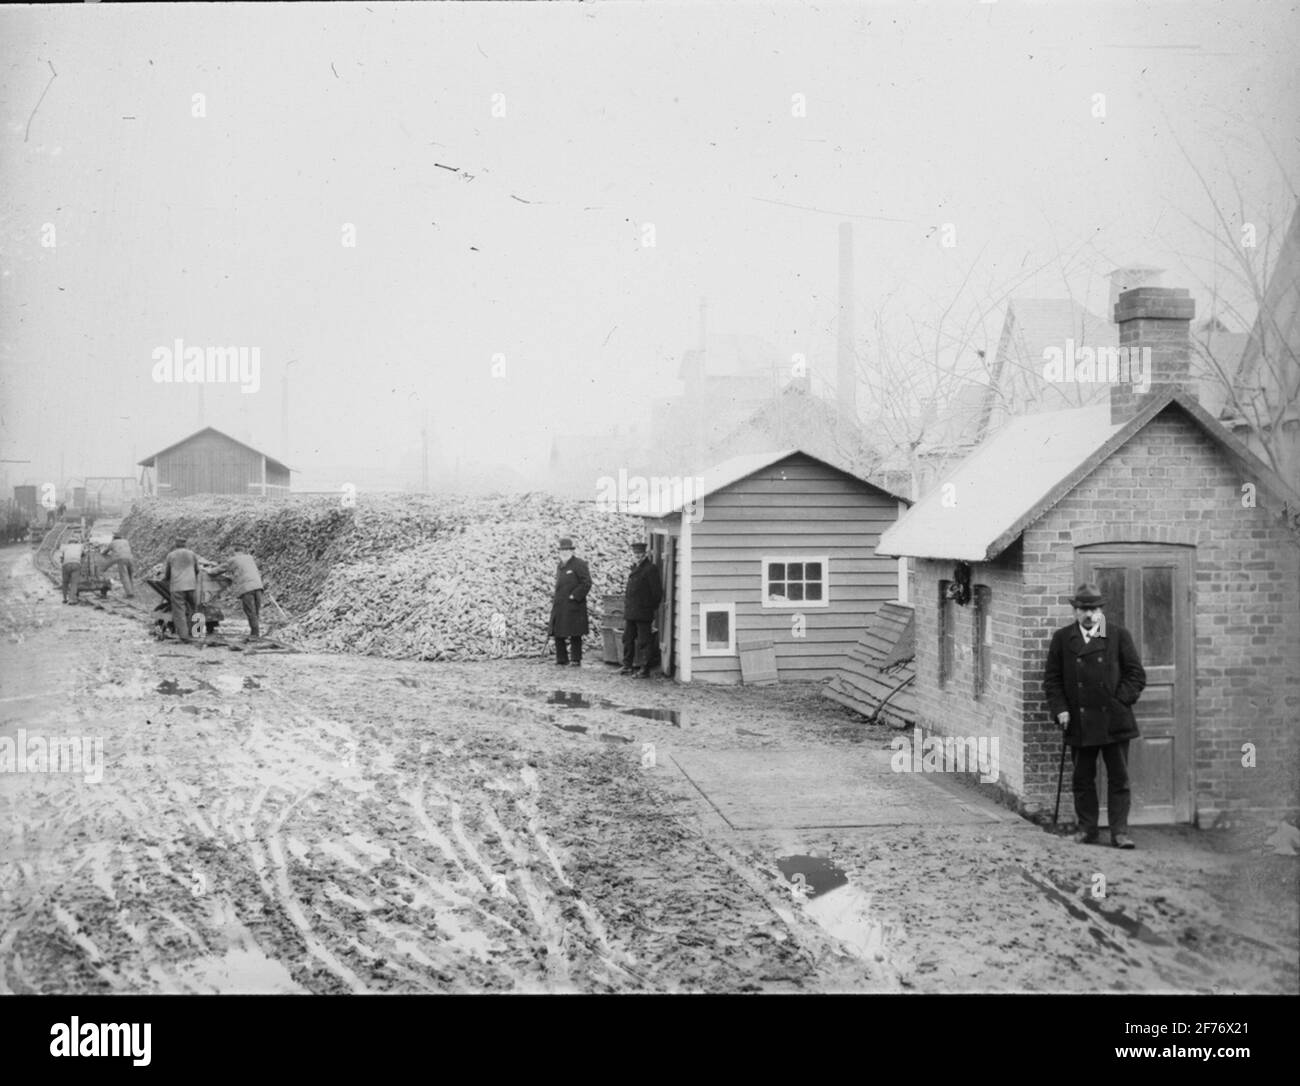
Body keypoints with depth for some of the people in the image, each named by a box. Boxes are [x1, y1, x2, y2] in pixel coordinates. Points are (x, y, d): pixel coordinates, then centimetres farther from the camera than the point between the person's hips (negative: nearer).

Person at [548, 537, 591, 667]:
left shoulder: (579, 564, -7)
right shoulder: (559, 566, 17)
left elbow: (587, 583, -12)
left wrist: (575, 596, -15)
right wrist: (555, 598, 13)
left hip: (573, 606, -8)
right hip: (559, 606, 8)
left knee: (575, 634, -3)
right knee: (557, 633, 8)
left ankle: (576, 660, 4)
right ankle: (561, 659, 18)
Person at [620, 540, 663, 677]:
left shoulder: (651, 569, -9)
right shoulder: (635, 568, 16)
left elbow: (657, 591, -10)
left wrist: (654, 609, -8)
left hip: (644, 613, -8)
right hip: (630, 613, 9)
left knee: (644, 641, -3)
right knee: (628, 639, 13)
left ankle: (645, 669, 2)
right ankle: (628, 666, 22)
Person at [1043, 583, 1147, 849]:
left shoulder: (1120, 636, 3)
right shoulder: (1062, 638, 6)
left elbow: (1136, 675, 3)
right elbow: (1052, 678, 7)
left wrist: (1120, 703, -7)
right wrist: (1060, 709, -4)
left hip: (1114, 721, -1)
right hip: (1079, 723, 1)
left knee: (1119, 778, 1)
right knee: (1082, 779, 8)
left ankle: (1119, 832, 6)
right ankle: (1086, 829, 19)